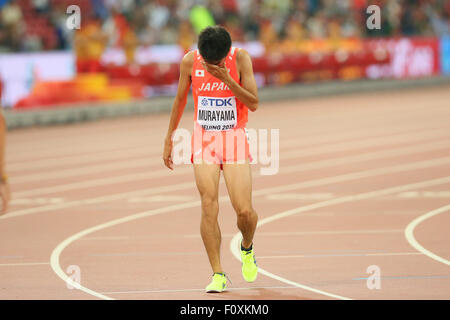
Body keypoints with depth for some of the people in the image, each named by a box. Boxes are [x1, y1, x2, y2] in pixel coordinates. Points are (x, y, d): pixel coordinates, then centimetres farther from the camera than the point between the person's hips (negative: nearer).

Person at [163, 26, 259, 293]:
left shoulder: (240, 58, -10)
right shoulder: (190, 61, -5)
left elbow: (254, 104, -12)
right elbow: (180, 100, 10)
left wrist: (227, 79, -23)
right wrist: (169, 138, 14)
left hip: (234, 139, -1)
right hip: (204, 138, 1)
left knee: (244, 211, -10)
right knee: (209, 205, -14)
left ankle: (247, 249, 25)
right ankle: (218, 274, -10)